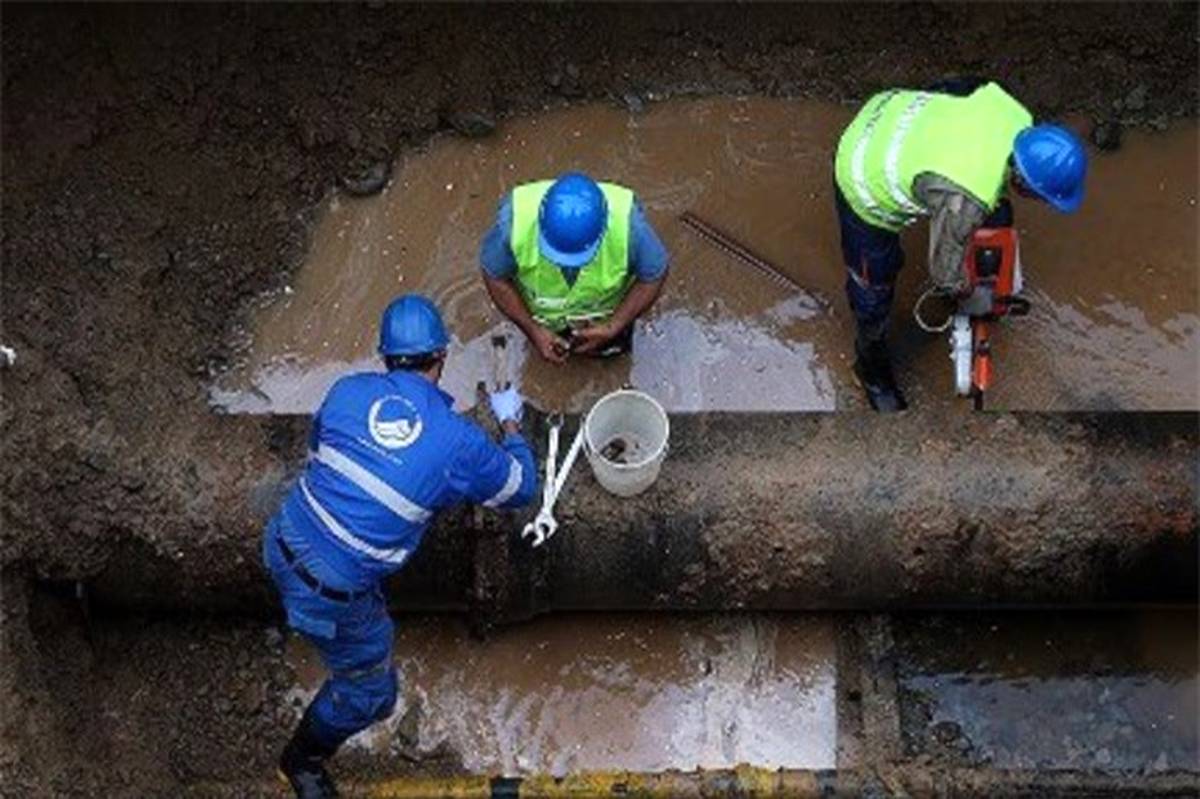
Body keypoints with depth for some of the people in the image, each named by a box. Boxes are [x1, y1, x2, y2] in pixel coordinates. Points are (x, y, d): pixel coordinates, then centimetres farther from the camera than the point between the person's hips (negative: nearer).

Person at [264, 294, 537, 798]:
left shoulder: (349, 391, -4)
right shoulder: (459, 443, -13)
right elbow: (520, 489, 6)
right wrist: (510, 424, 24)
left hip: (282, 544, 5)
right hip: (332, 594, -5)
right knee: (371, 692, 20)